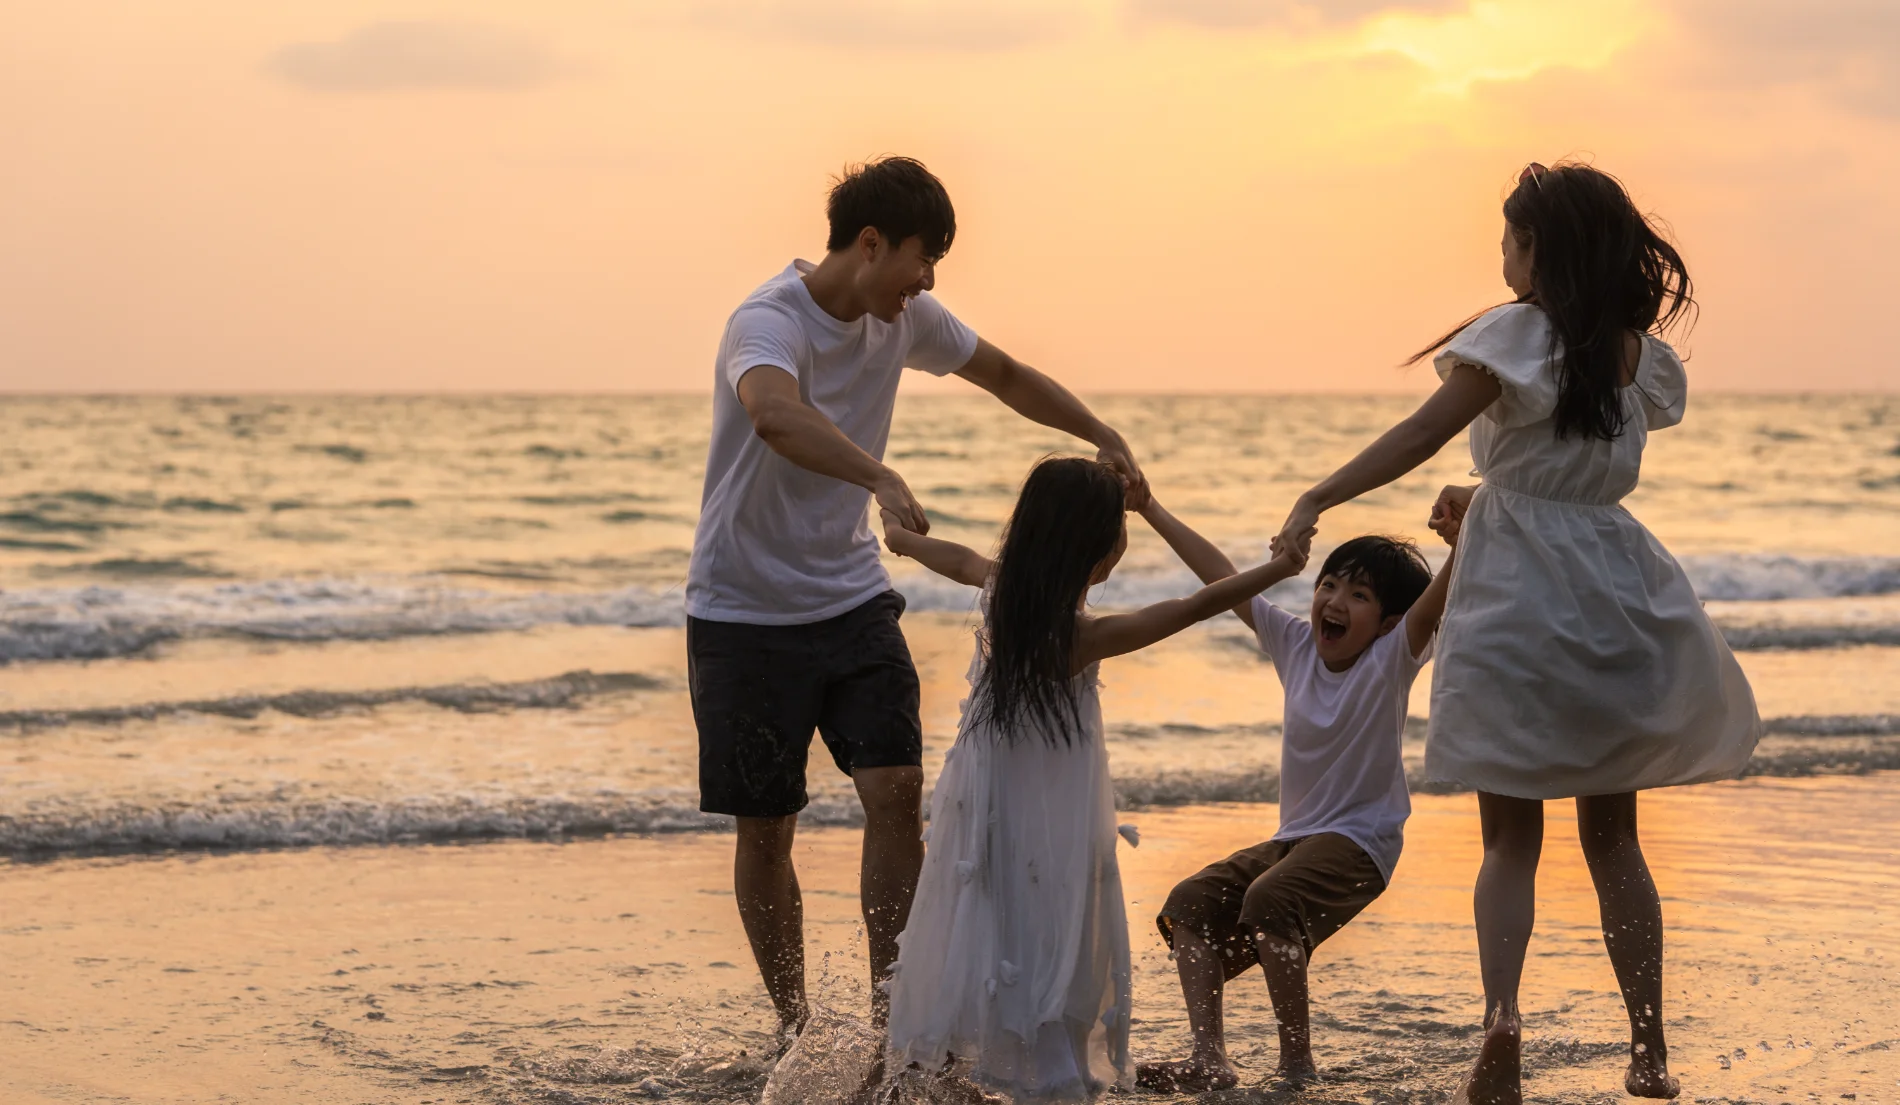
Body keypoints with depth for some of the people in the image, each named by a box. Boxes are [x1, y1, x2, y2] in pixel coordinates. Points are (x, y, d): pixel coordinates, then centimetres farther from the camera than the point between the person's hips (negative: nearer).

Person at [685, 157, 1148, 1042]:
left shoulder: (904, 320, 1)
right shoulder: (769, 322, -22)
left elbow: (1006, 376, 20)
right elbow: (775, 414, -46)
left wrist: (1104, 439, 13)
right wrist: (879, 476, -60)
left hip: (851, 596, 5)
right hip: (745, 611, -5)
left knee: (895, 789, -10)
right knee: (766, 828, 2)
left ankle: (890, 1019, -3)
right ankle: (794, 1034, 17)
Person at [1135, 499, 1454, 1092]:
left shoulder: (1390, 660, -9)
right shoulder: (1295, 644, 6)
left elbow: (1438, 598, -27)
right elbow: (1223, 577, 9)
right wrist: (1151, 509, 11)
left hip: (1359, 843, -7)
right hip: (1292, 837, 7)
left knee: (1269, 901, -31)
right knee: (1190, 904, -6)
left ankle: (1298, 1061, -21)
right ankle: (1208, 1059, -12)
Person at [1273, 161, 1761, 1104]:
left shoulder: (1521, 333, -11)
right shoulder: (1637, 352, 6)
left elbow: (1420, 436, -15)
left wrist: (1317, 501, -12)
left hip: (1520, 592, -4)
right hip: (1615, 590, 5)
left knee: (1510, 836, 2)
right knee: (1611, 833, 14)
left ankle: (1500, 1014, -20)